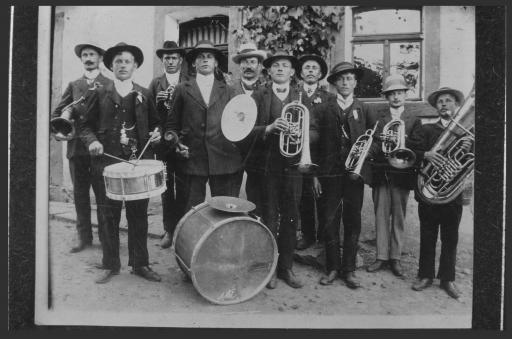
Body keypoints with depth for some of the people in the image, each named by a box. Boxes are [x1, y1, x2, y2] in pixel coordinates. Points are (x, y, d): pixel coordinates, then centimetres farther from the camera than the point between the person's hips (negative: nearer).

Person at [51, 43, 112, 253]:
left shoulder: (110, 85, 6)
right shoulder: (73, 85, 16)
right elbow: (58, 112, 13)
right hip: (77, 146, 4)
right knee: (80, 194, 8)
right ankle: (84, 236, 18)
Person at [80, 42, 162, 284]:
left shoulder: (144, 95, 10)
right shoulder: (101, 94, 8)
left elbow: (155, 123, 17)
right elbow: (86, 125, 9)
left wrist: (156, 133, -4)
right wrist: (92, 141, -10)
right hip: (108, 162, 0)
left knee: (138, 215, 5)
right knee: (110, 215, 5)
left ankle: (140, 264, 17)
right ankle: (110, 265, 18)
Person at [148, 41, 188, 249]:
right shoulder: (155, 83, 10)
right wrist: (158, 100, -15)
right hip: (163, 143, 1)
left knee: (183, 189, 3)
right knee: (166, 189, 6)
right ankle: (169, 230, 15)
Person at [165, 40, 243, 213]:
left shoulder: (226, 91, 14)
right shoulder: (182, 90, 11)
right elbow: (171, 124, 12)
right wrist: (176, 142, -5)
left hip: (224, 159, 1)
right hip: (192, 159, -1)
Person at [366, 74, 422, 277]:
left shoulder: (414, 120, 9)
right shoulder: (375, 116, 8)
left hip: (402, 174, 0)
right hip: (380, 174, 0)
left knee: (399, 217, 5)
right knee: (381, 216, 4)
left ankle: (395, 257, 16)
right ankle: (381, 256, 15)